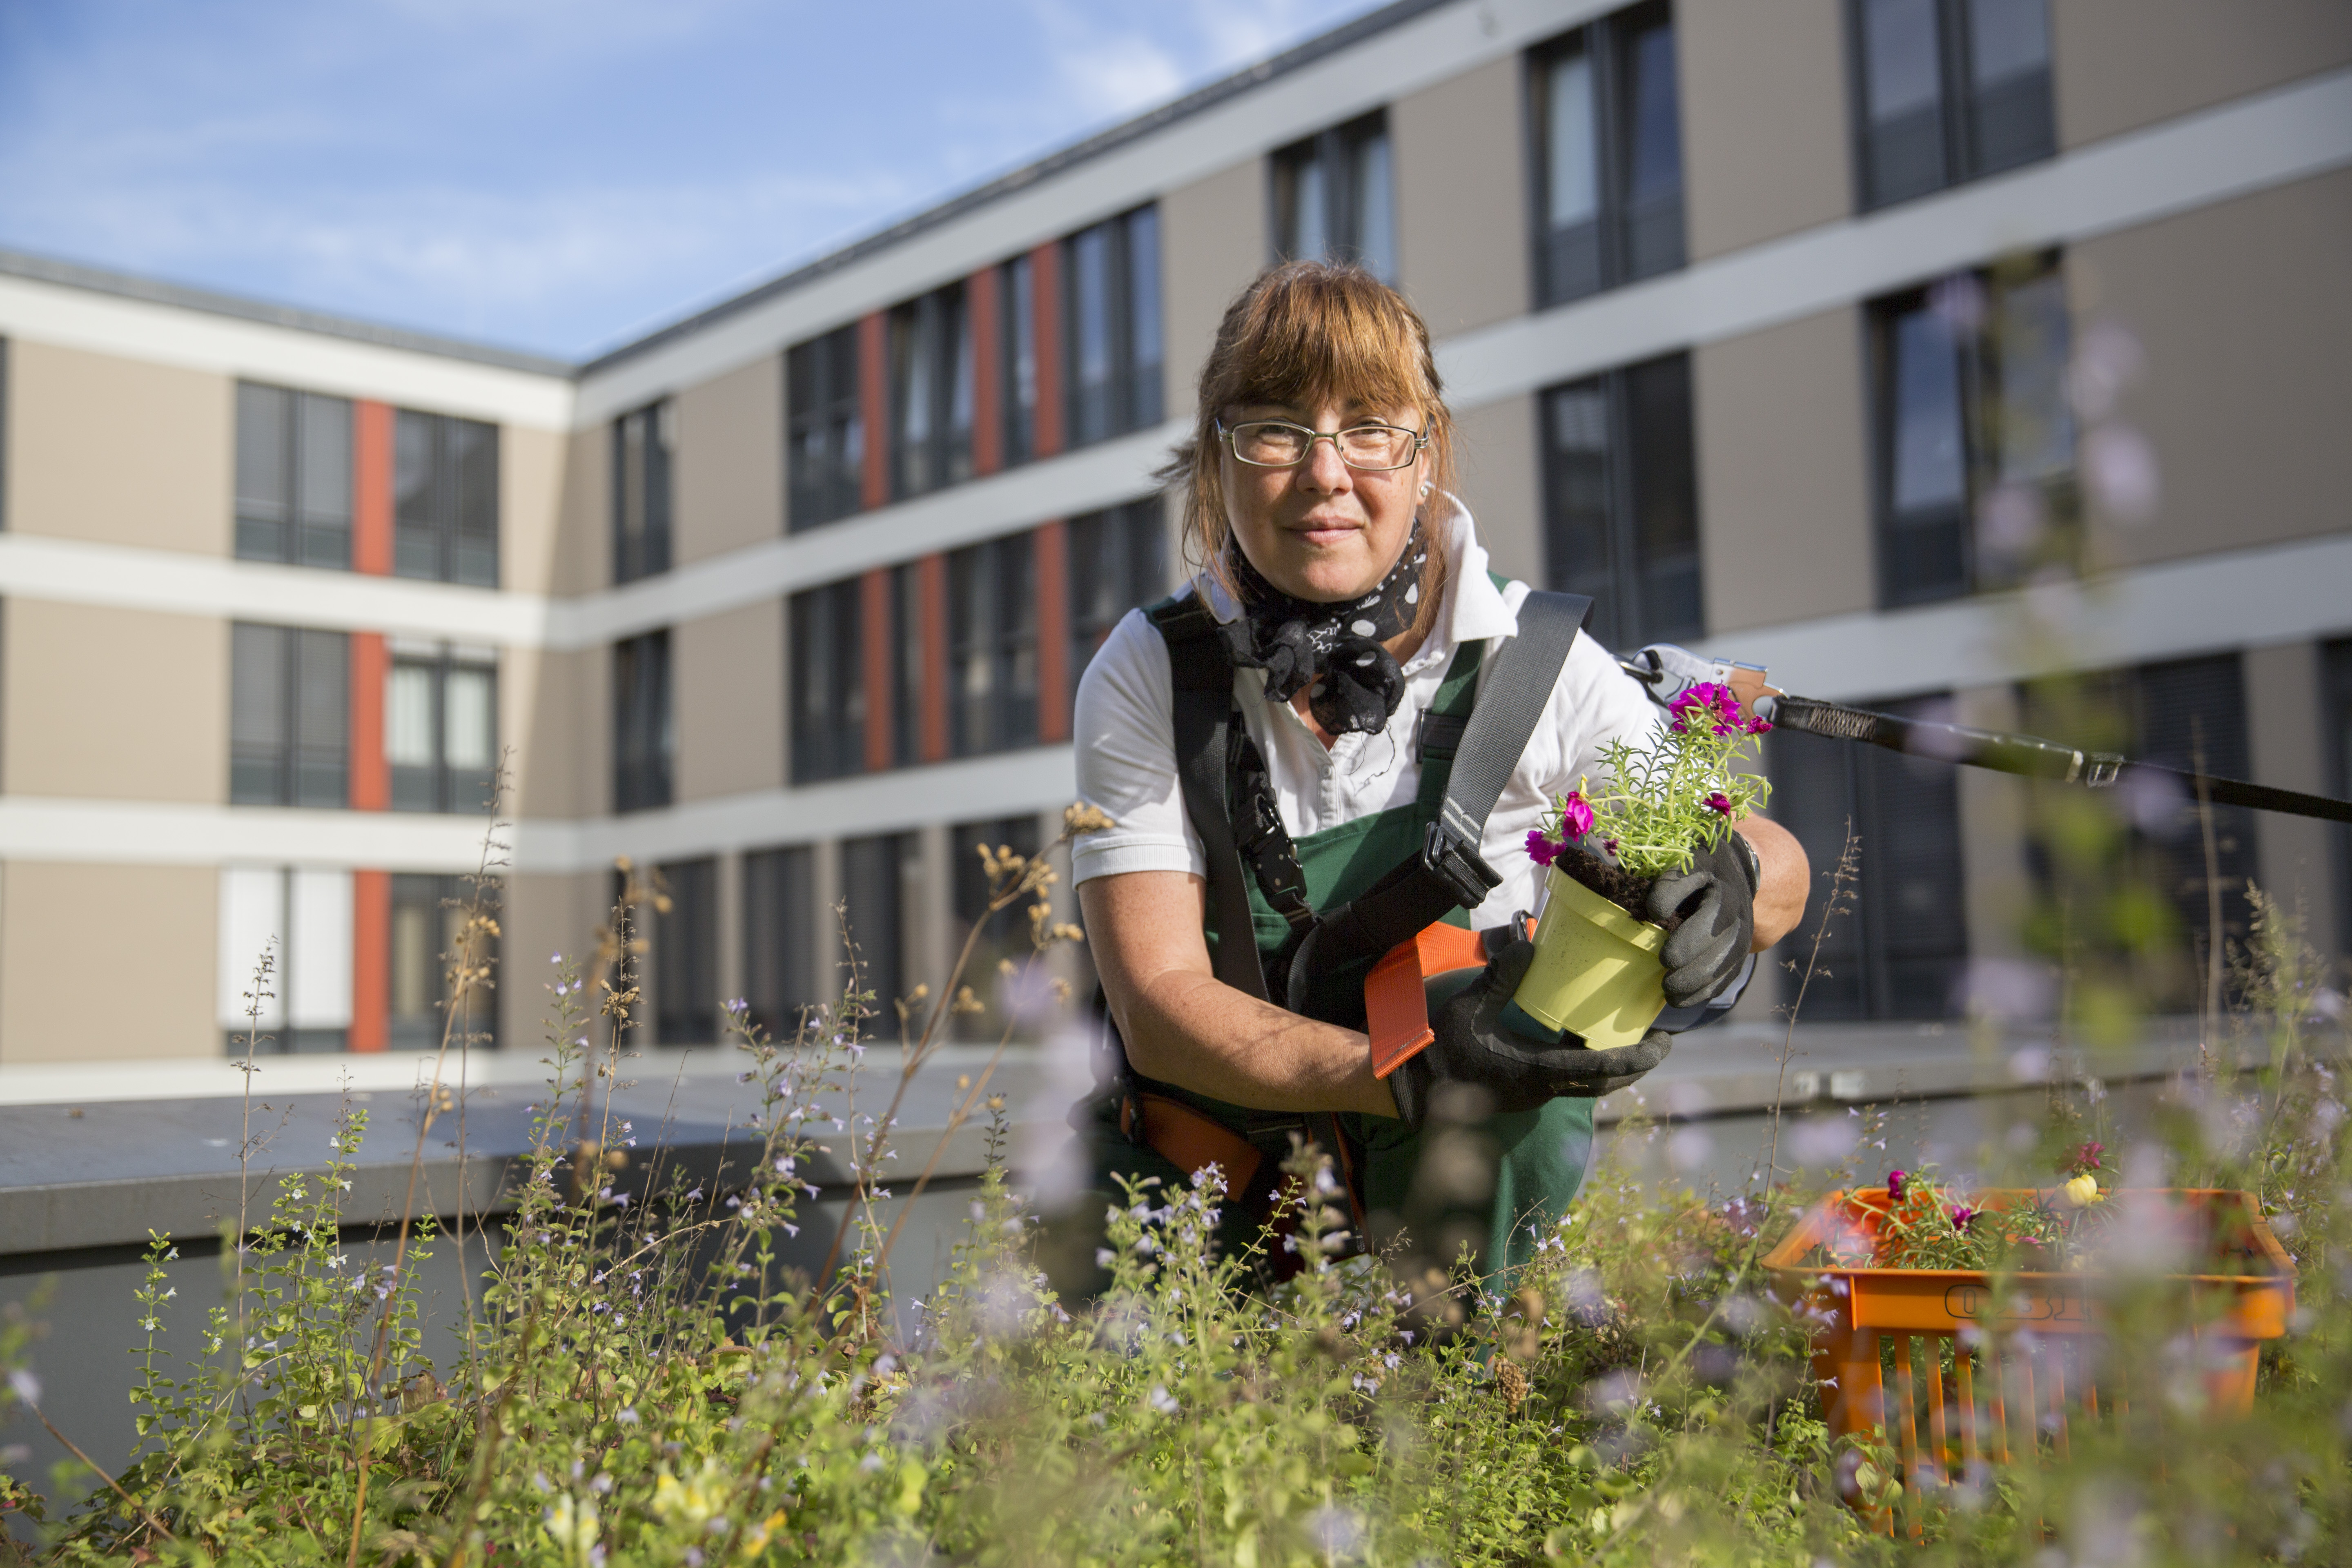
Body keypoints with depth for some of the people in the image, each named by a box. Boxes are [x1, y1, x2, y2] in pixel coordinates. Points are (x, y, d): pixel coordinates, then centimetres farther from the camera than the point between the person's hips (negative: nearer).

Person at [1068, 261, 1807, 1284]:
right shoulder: (1146, 680, -8)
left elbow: (1780, 870, -1)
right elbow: (1159, 1005, -14)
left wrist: (1728, 877, -26)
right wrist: (1410, 1075, -30)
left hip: (1472, 1231, 1)